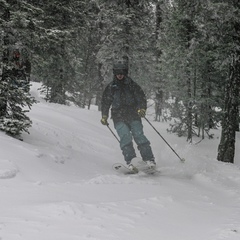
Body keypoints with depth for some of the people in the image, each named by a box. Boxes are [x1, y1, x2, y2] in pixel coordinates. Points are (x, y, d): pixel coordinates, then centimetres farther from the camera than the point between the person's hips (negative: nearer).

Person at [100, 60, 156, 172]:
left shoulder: (132, 85, 9)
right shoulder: (111, 87, 14)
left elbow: (141, 97, 6)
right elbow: (105, 102, 22)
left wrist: (141, 108, -13)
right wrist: (104, 116, 12)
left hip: (133, 116, -1)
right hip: (119, 118, 1)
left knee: (139, 135, -16)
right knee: (125, 136, -21)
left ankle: (149, 159, -15)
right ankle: (130, 161, -27)